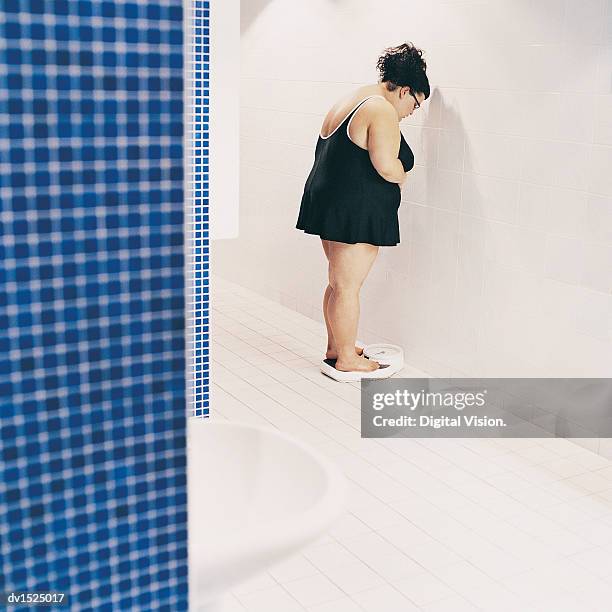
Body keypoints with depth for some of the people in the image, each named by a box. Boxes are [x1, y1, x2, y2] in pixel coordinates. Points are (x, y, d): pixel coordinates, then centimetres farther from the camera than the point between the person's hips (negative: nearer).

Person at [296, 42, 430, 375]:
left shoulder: (348, 102, 16)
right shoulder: (383, 110, -15)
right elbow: (388, 167, -25)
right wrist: (401, 176, -3)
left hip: (326, 203, 10)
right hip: (355, 213, -10)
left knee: (337, 282, 19)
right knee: (348, 287, 1)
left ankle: (335, 347, 31)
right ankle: (346, 358, 13)